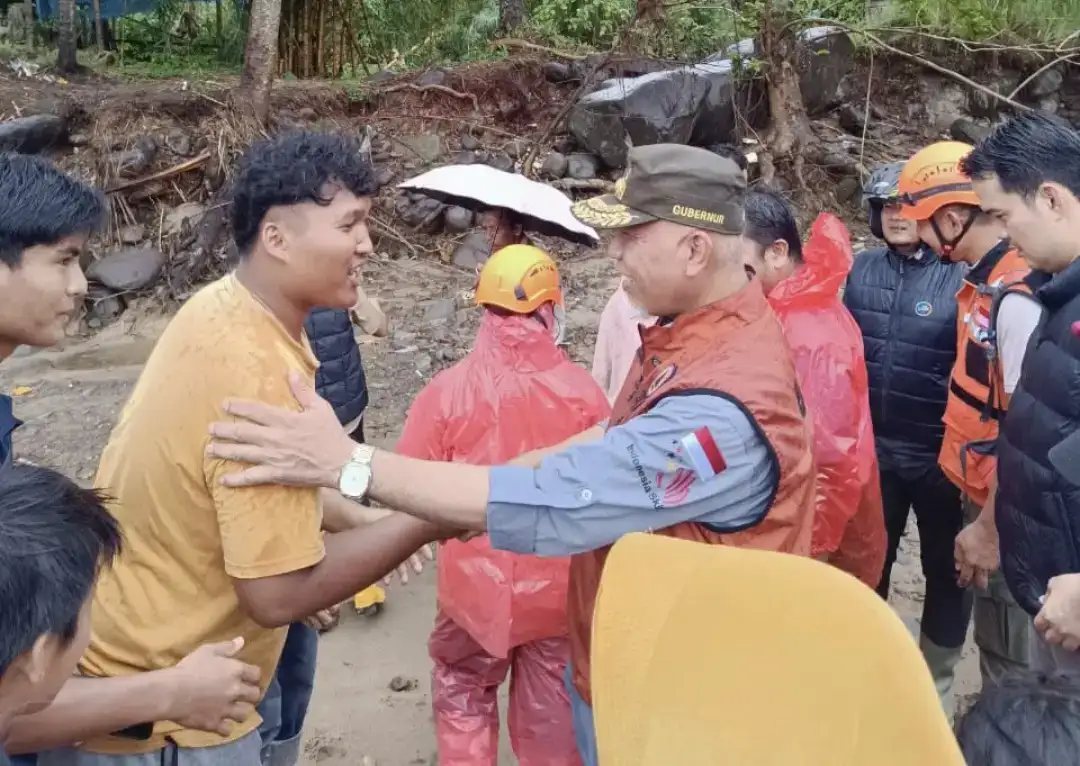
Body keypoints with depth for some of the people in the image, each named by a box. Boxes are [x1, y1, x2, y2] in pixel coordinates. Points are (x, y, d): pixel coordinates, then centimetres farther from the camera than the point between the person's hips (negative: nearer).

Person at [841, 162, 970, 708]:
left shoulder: (961, 278, -13)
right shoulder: (863, 270, -1)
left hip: (939, 456, -3)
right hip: (873, 448, 3)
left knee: (946, 567, 15)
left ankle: (936, 680, 36)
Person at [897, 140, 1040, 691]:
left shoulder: (1017, 298, -24)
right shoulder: (984, 281, 5)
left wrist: (990, 528, -18)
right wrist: (979, 511, 13)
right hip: (983, 494, 9)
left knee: (1010, 656, 7)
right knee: (993, 640, 23)